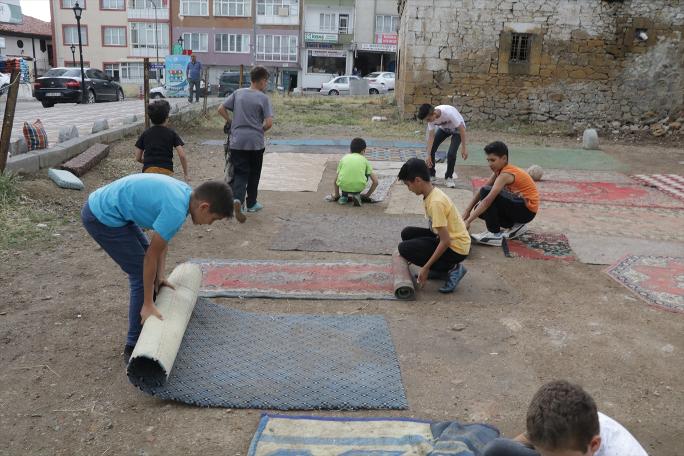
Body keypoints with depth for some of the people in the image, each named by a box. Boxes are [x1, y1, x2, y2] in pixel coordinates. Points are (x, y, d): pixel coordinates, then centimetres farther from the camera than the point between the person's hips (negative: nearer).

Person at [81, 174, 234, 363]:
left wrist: (159, 276, 10)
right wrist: (148, 304, -13)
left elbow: (162, 241, 11)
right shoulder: (176, 210, -27)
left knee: (147, 271, 17)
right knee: (141, 273, -6)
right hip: (102, 218, -10)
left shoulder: (184, 192, 1)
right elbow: (151, 256, -20)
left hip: (102, 205, 10)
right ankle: (134, 348, 4)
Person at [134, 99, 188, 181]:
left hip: (148, 171, 2)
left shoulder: (145, 133, 11)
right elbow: (182, 155, -3)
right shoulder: (171, 133, 5)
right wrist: (185, 174, 6)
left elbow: (138, 158, 12)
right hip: (166, 171, -2)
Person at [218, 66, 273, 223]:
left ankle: (237, 199, -21)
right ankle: (251, 203, 25)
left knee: (240, 173, 4)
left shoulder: (238, 93, 5)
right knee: (254, 174, 15)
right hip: (256, 142, -2)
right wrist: (260, 131, 8)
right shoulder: (263, 98, -6)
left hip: (237, 141, 3)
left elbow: (221, 109, 5)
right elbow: (269, 123, -12)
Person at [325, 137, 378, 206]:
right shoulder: (364, 160, 18)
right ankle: (356, 194, 15)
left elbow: (335, 181, 21)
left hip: (343, 185, 1)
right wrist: (367, 195, 27)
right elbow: (375, 182, 14)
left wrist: (336, 195, 35)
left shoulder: (344, 158, 21)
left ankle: (344, 196, 21)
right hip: (359, 186, -1)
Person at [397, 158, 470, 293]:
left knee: (405, 248, -13)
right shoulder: (432, 193, 4)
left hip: (456, 248, -9)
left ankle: (451, 269, -6)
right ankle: (440, 270, 9)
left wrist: (426, 267, -19)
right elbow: (437, 229, 15)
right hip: (448, 239, 9)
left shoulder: (436, 202, -25)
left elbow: (445, 241, -25)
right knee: (408, 233, 5)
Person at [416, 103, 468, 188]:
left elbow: (462, 129, -32)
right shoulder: (431, 117, -25)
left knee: (451, 153, -20)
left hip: (457, 129, -5)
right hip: (443, 128, 5)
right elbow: (431, 136, -18)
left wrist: (463, 148, -30)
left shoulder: (449, 113, -42)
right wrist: (428, 155, -21)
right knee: (431, 149, -8)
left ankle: (449, 177, 3)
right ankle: (431, 175, 10)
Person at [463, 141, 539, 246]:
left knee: (487, 192, -24)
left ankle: (495, 234, -18)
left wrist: (468, 221, -32)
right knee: (481, 209, 0)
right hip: (518, 205, 9)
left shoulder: (506, 174, -23)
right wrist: (467, 211, -5)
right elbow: (480, 191, 3)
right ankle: (515, 225, 9)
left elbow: (488, 200, -31)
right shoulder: (499, 171, 5)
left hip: (527, 210, -9)